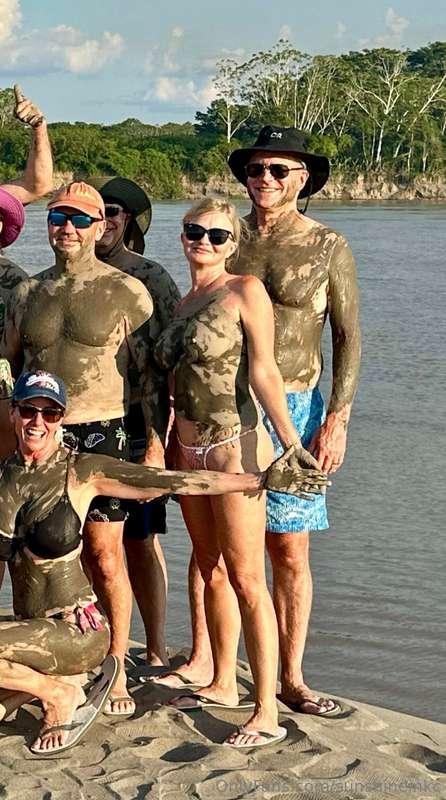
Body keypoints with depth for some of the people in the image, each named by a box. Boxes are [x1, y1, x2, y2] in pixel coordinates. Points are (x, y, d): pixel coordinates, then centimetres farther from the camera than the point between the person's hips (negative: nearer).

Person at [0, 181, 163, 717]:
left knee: (104, 555, -2)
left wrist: (156, 443, -6)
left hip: (103, 435, -3)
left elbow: (151, 374, 0)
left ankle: (115, 671, 10)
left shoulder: (127, 292, 1)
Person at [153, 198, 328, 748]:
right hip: (190, 451, 8)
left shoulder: (245, 291, -7)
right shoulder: (183, 303, 15)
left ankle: (266, 713, -3)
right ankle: (223, 685, 28)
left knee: (246, 580, -7)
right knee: (212, 573, 15)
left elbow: (263, 372, -16)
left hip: (235, 446, -7)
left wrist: (289, 442, -24)